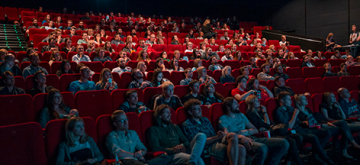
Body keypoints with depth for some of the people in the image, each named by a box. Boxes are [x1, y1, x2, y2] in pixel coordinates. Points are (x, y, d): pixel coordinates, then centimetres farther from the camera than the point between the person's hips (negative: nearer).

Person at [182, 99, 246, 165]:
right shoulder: (186, 125, 2)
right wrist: (217, 137, -14)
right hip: (208, 148, -7)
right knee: (233, 136, -30)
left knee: (241, 148, -24)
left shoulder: (205, 120, 25)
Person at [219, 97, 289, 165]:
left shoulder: (241, 115, 28)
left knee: (284, 143, -10)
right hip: (238, 141, -8)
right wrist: (241, 137, -29)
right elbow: (226, 134, -11)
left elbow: (255, 130, 26)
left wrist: (247, 131, 2)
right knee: (262, 148, -40)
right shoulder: (223, 119, 7)